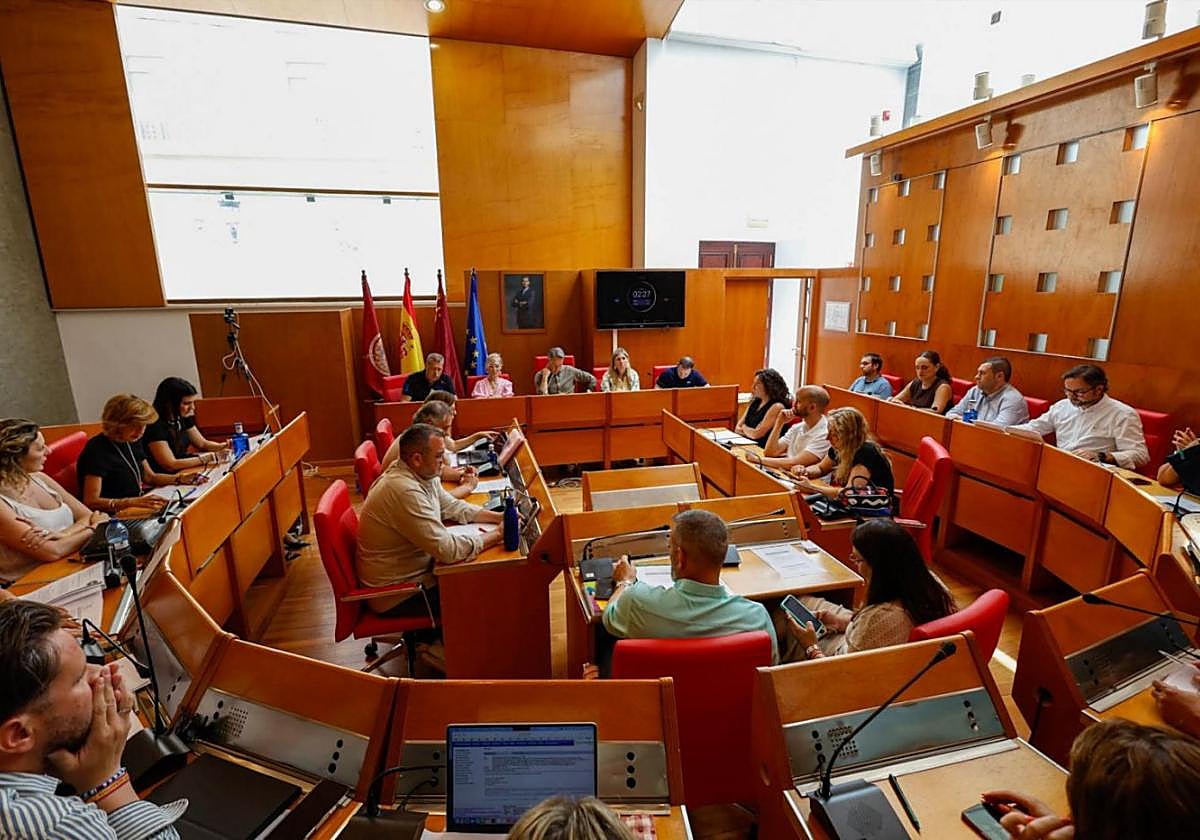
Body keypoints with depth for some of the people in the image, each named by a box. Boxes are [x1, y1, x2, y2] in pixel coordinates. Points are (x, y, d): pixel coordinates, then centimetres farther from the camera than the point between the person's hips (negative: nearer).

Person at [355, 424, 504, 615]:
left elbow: (452, 507, 8)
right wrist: (497, 534, -21)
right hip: (394, 591, -8)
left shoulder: (422, 474, -3)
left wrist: (499, 517, -4)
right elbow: (448, 549, -32)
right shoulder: (404, 491, -31)